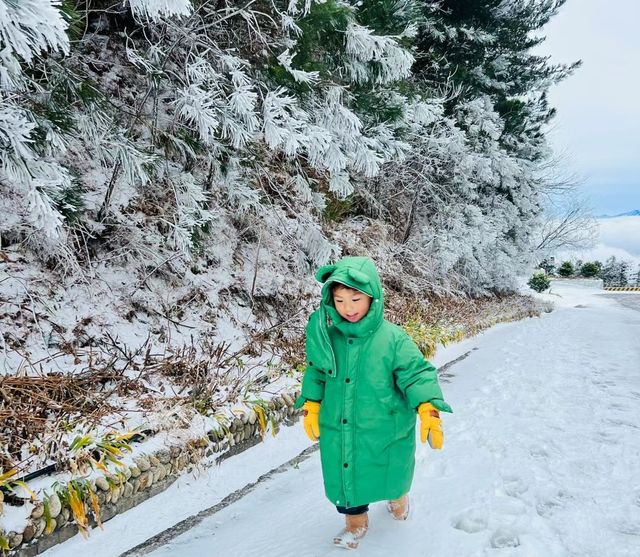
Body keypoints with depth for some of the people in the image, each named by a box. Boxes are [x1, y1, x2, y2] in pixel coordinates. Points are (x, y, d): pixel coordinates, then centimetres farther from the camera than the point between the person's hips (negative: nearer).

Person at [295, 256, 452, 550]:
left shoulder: (393, 338, -20)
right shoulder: (325, 335, -9)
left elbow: (417, 374, -19)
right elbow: (316, 373, 5)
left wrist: (429, 411, -31)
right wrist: (311, 407, 3)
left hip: (384, 431, -2)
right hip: (337, 432, 2)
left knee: (390, 476, 23)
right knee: (344, 479, 18)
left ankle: (398, 498, 58)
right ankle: (355, 522, 47)